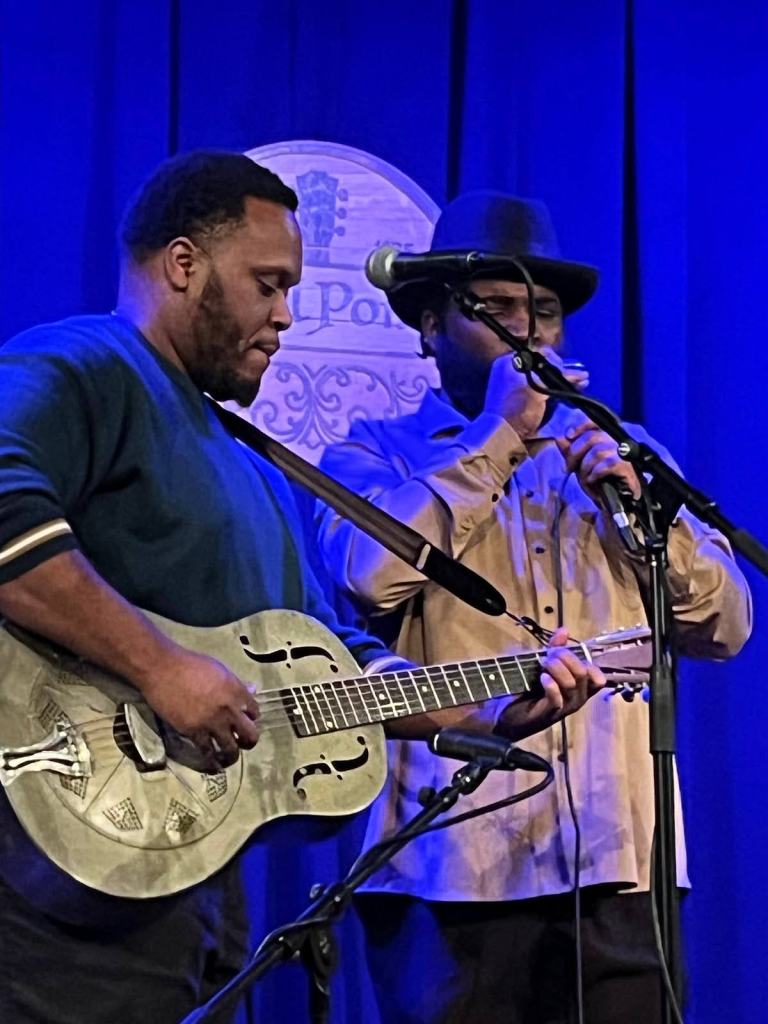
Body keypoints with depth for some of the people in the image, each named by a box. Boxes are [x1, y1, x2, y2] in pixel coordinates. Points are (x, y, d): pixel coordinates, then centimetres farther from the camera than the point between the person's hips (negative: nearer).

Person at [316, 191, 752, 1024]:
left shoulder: (620, 455, 18)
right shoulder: (375, 454, 8)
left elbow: (724, 628, 10)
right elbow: (371, 576, -14)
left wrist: (642, 506, -5)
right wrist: (499, 435, -7)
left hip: (616, 862, 3)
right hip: (452, 866, -3)